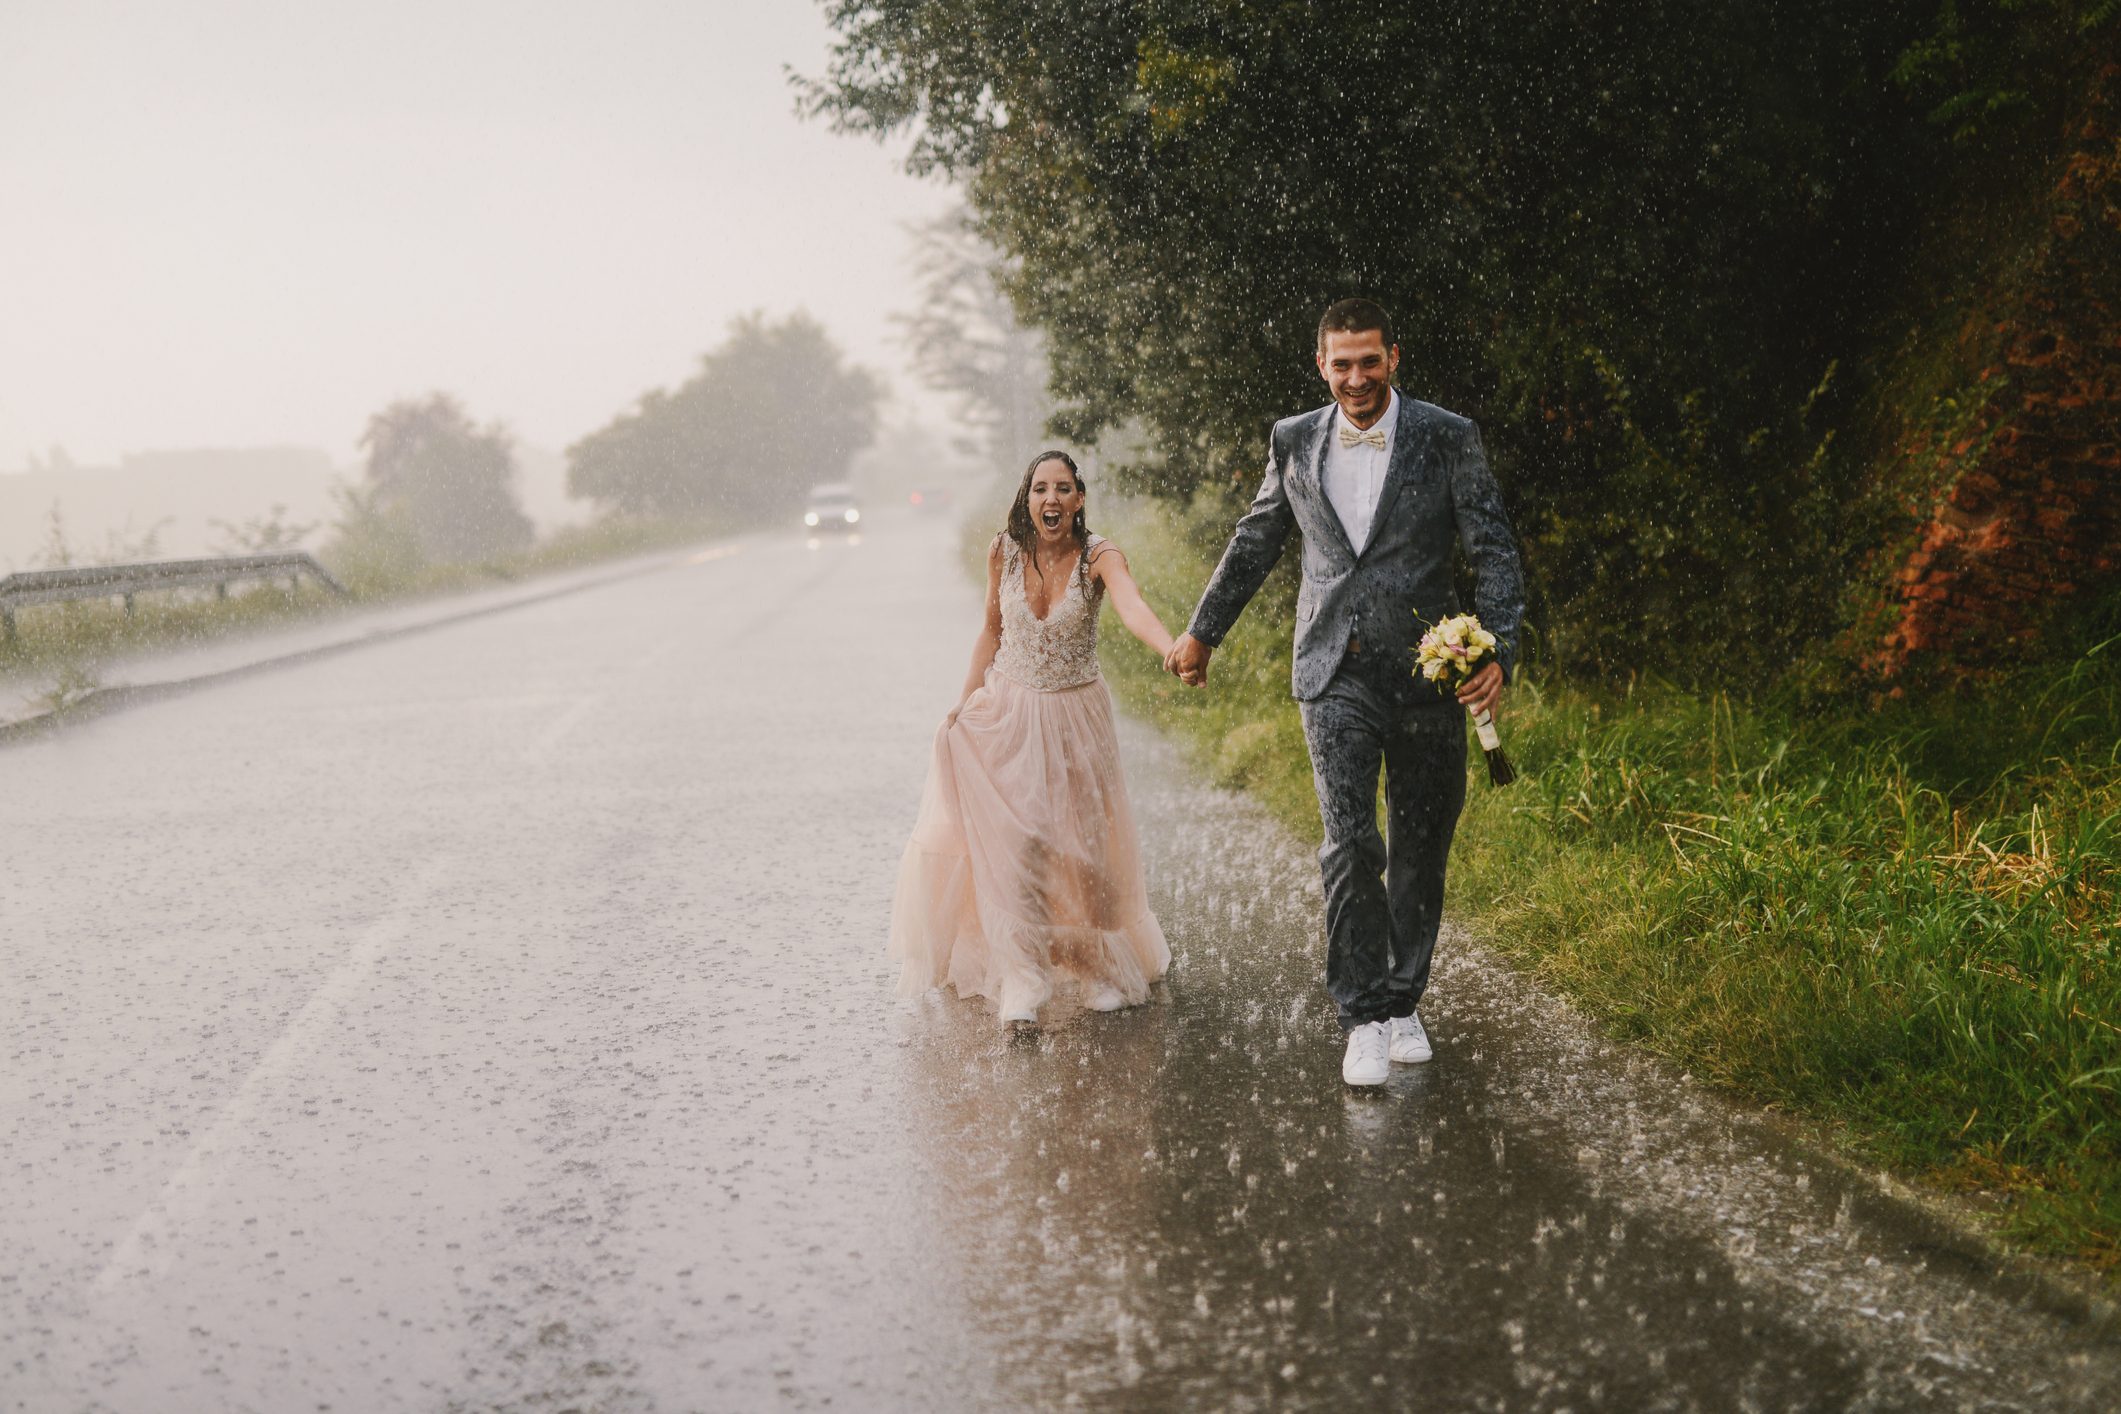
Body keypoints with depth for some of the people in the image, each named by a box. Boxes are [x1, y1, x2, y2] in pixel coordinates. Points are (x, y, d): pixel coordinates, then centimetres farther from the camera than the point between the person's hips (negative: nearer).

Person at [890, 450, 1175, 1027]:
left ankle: (1101, 966, 30)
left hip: (1074, 716, -1)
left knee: (1084, 846, 7)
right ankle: (1022, 982, -6)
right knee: (1013, 845, -9)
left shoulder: (1099, 555, -16)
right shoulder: (1004, 551, -7)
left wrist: (1173, 650, -56)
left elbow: (1133, 608, -36)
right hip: (1008, 713, 1)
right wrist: (966, 699, 2)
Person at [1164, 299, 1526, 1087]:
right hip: (1335, 673, 0)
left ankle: (1403, 1001, 25)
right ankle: (1364, 1017, -5)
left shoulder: (1449, 439, -1)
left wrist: (1497, 650, -17)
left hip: (1428, 669, 0)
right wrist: (1202, 631, 28)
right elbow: (1255, 543, 20)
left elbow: (1494, 553, -3)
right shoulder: (1294, 443, 6)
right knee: (1350, 842, -12)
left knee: (1420, 848, 9)